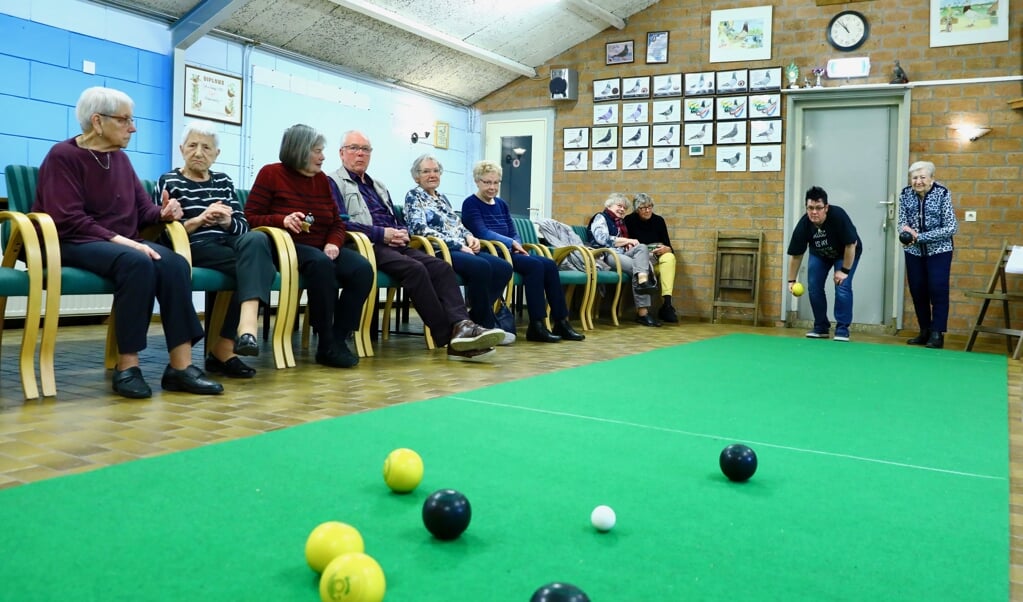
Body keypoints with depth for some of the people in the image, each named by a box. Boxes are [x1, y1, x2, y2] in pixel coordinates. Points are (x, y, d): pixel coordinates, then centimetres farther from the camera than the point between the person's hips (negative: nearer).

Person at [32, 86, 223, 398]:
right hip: (73, 244, -6)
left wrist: (163, 212, -10)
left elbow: (142, 208, 13)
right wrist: (118, 240, -25)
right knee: (137, 263, -37)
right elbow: (68, 220, -15)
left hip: (121, 243, 6)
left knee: (175, 263, -26)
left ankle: (181, 366, -30)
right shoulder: (62, 156, -5)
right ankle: (127, 367, -28)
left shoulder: (120, 158, 14)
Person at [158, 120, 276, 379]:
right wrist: (200, 219, -18)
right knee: (258, 265, -29)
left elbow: (243, 226, 13)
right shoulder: (169, 182, 8)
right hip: (195, 249, -5)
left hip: (228, 245, 5)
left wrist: (226, 221, -10)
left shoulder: (223, 181, 22)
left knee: (256, 239, -32)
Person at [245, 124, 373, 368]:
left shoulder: (321, 179, 15)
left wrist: (333, 243, -9)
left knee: (362, 268, -24)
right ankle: (326, 344, -28)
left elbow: (337, 223, 14)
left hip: (322, 248, 5)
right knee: (320, 264, -38)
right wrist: (282, 220, -21)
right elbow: (250, 217, -3)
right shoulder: (271, 174, 2)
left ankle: (338, 339, -18)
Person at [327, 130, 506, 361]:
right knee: (415, 269, -33)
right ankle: (450, 337, -32)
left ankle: (461, 325, -39)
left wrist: (403, 232, 2)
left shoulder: (378, 186, 31)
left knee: (441, 267, -21)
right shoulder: (334, 182, 7)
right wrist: (382, 233, -14)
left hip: (396, 244, 7)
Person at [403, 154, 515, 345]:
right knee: (481, 267, -34)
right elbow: (420, 229, -11)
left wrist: (469, 237, 1)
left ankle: (475, 319, -11)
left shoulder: (442, 198, 27)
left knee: (504, 268, -16)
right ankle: (487, 325, -20)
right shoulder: (413, 196, 4)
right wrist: (457, 245, -15)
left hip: (462, 249, 8)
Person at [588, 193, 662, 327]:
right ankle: (643, 312, -37)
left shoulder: (621, 222, 30)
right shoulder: (600, 218, 6)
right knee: (638, 266, -28)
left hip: (622, 254, 7)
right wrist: (627, 241, -8)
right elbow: (603, 239, -12)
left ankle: (643, 281, -45)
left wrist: (629, 244, 3)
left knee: (642, 248, -23)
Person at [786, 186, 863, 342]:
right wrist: (791, 280, -13)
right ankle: (821, 327, 12)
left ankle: (842, 329, -5)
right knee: (813, 287, -3)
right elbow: (796, 254, -16)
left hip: (846, 253, -4)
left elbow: (851, 244, -28)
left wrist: (844, 270, -24)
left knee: (842, 287, -16)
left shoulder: (838, 216, -38)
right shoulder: (803, 224, -28)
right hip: (819, 254, 4)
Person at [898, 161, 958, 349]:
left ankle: (937, 334, -1)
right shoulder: (905, 194, -5)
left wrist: (920, 236, -24)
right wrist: (905, 229, -26)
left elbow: (951, 228, -17)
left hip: (938, 250, -4)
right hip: (914, 251, 4)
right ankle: (925, 331, 18)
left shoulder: (943, 194, -16)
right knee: (917, 291, 7)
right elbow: (902, 221, -1)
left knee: (938, 290, -7)